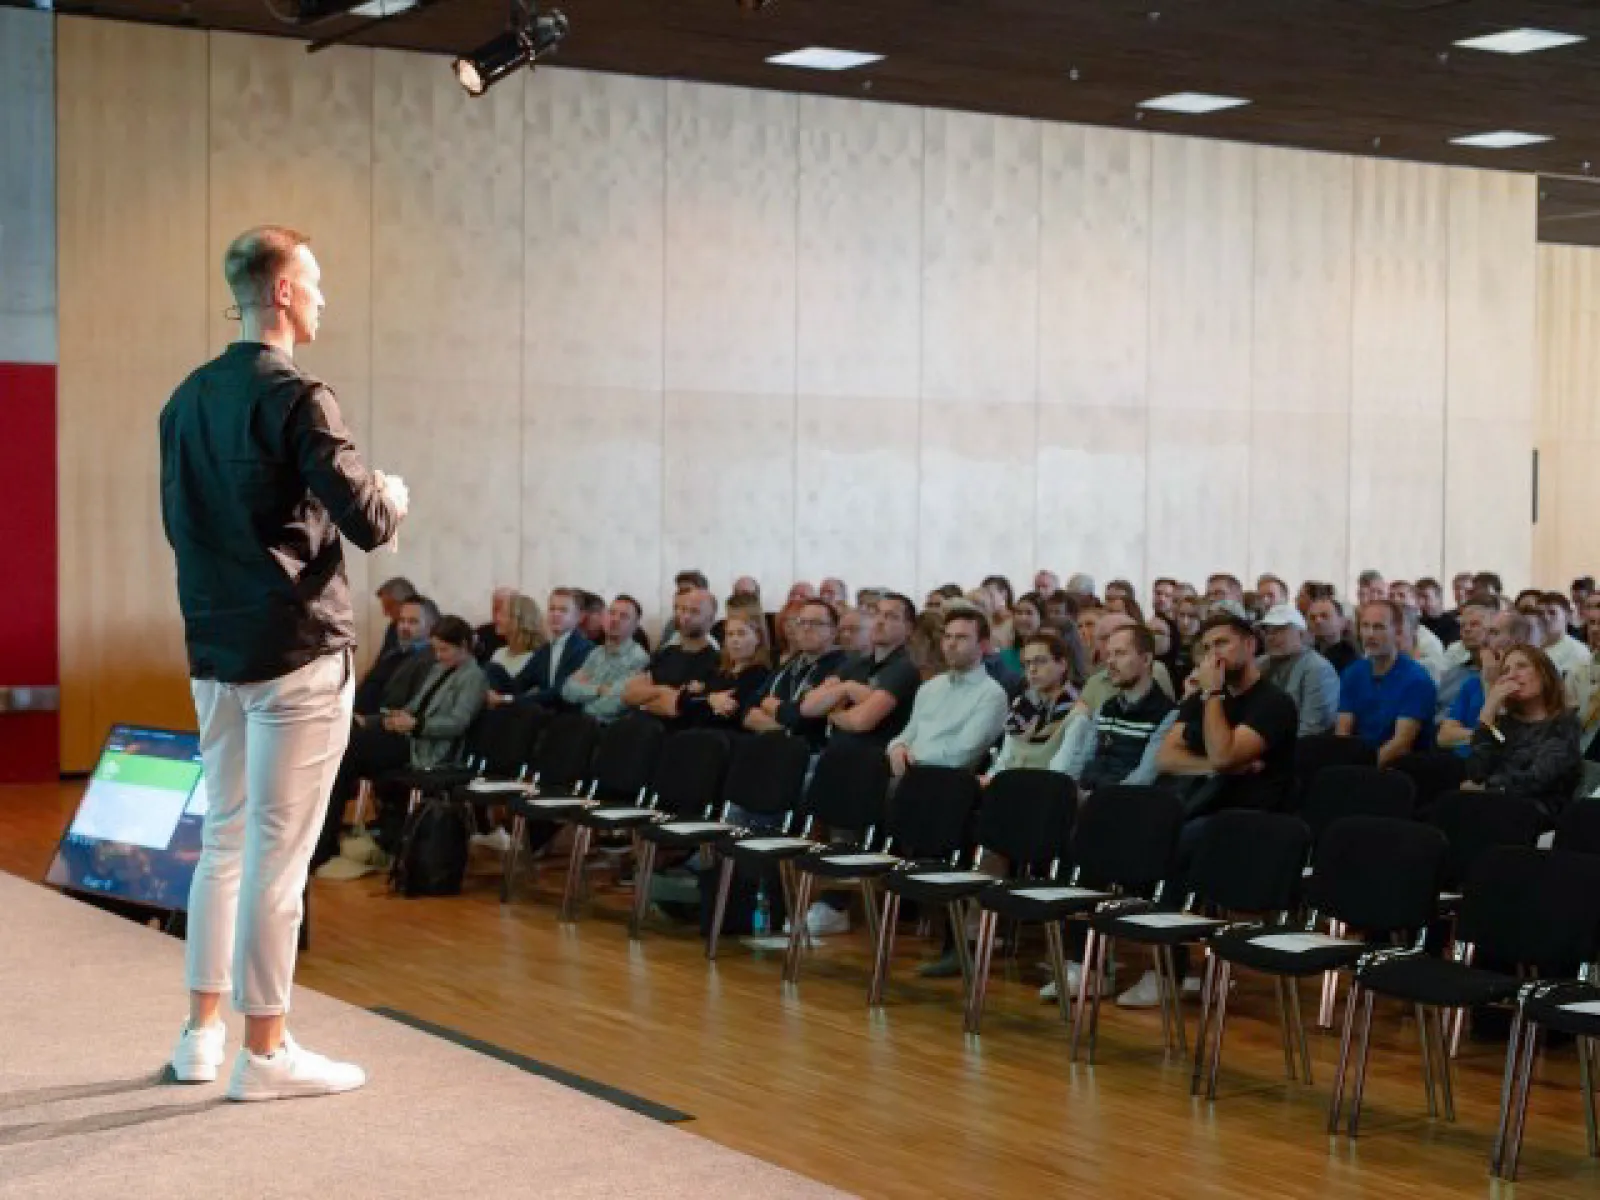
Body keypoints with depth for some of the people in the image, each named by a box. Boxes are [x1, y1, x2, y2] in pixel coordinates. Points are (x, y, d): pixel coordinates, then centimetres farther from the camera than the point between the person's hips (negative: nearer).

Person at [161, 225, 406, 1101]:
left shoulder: (188, 398, 10)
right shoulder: (296, 397, -14)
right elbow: (369, 523, -17)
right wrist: (394, 496, 5)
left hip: (214, 649, 8)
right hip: (298, 651, -8)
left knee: (223, 840, 16)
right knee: (278, 853, -2)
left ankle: (202, 1033, 22)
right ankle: (264, 1052, 3)